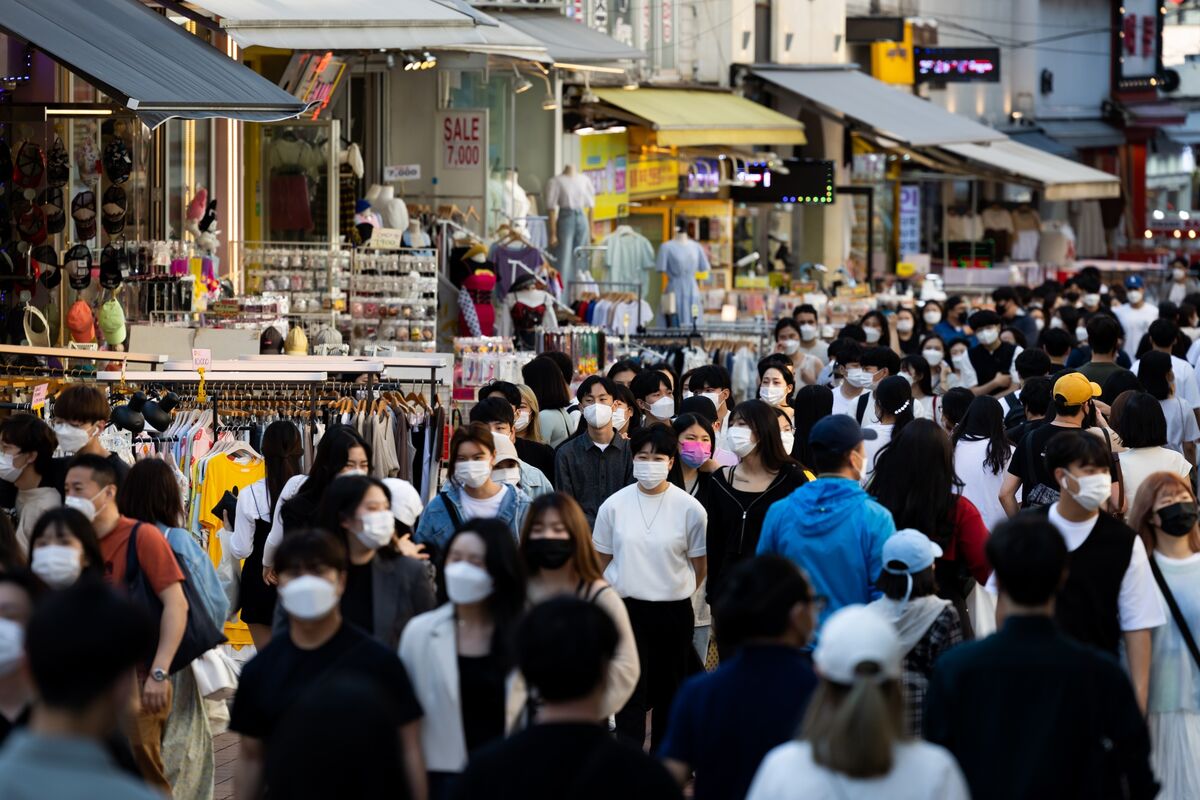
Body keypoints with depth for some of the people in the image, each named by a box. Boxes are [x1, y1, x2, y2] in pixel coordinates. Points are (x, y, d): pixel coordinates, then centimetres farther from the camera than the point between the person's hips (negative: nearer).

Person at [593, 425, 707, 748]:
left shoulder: (690, 509, -6)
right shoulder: (614, 505, -3)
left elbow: (699, 566, 5)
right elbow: (601, 561, 9)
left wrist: (676, 593, 11)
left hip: (674, 613, 0)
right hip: (626, 610, 0)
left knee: (669, 692, 11)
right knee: (630, 693, -5)